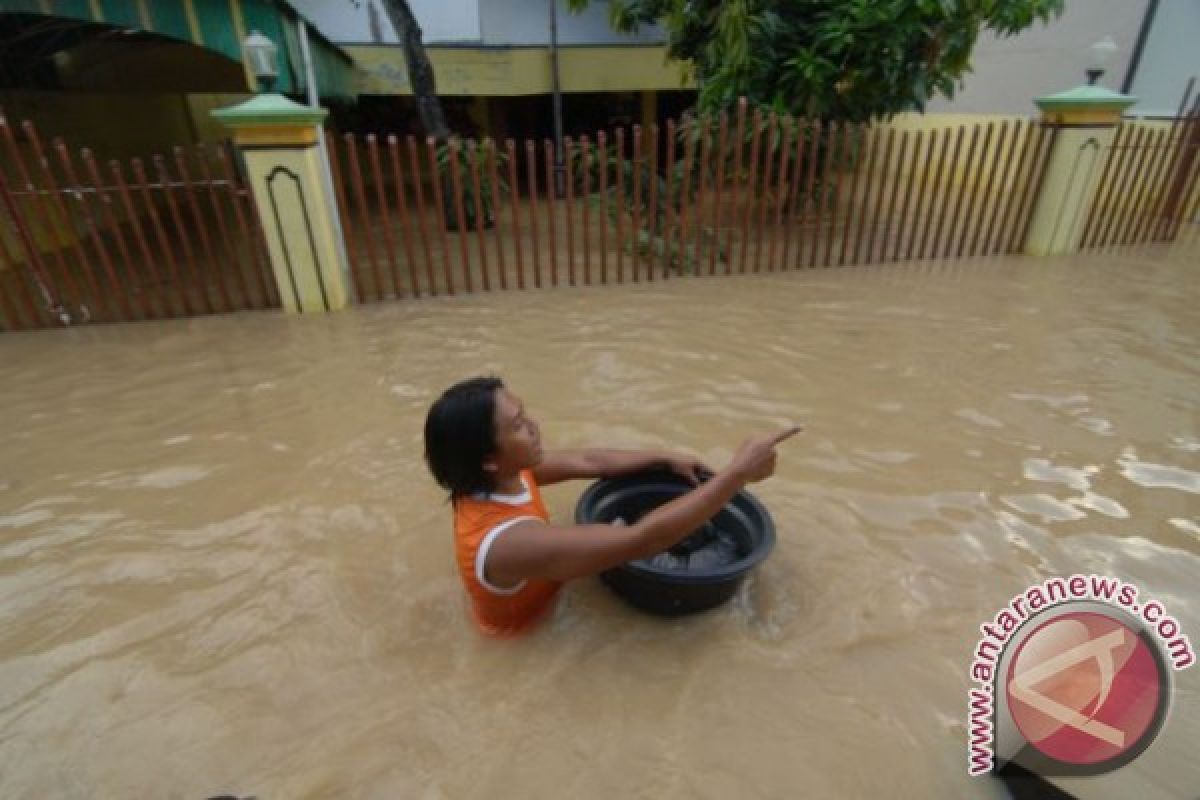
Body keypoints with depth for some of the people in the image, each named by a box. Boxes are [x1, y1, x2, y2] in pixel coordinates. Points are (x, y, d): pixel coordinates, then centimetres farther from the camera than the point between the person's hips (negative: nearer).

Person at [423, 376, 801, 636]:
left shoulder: (499, 476, -18)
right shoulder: (509, 541, -42)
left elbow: (588, 462, -5)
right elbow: (643, 540, -43)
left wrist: (666, 459, -3)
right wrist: (738, 471, -39)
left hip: (541, 593, 7)